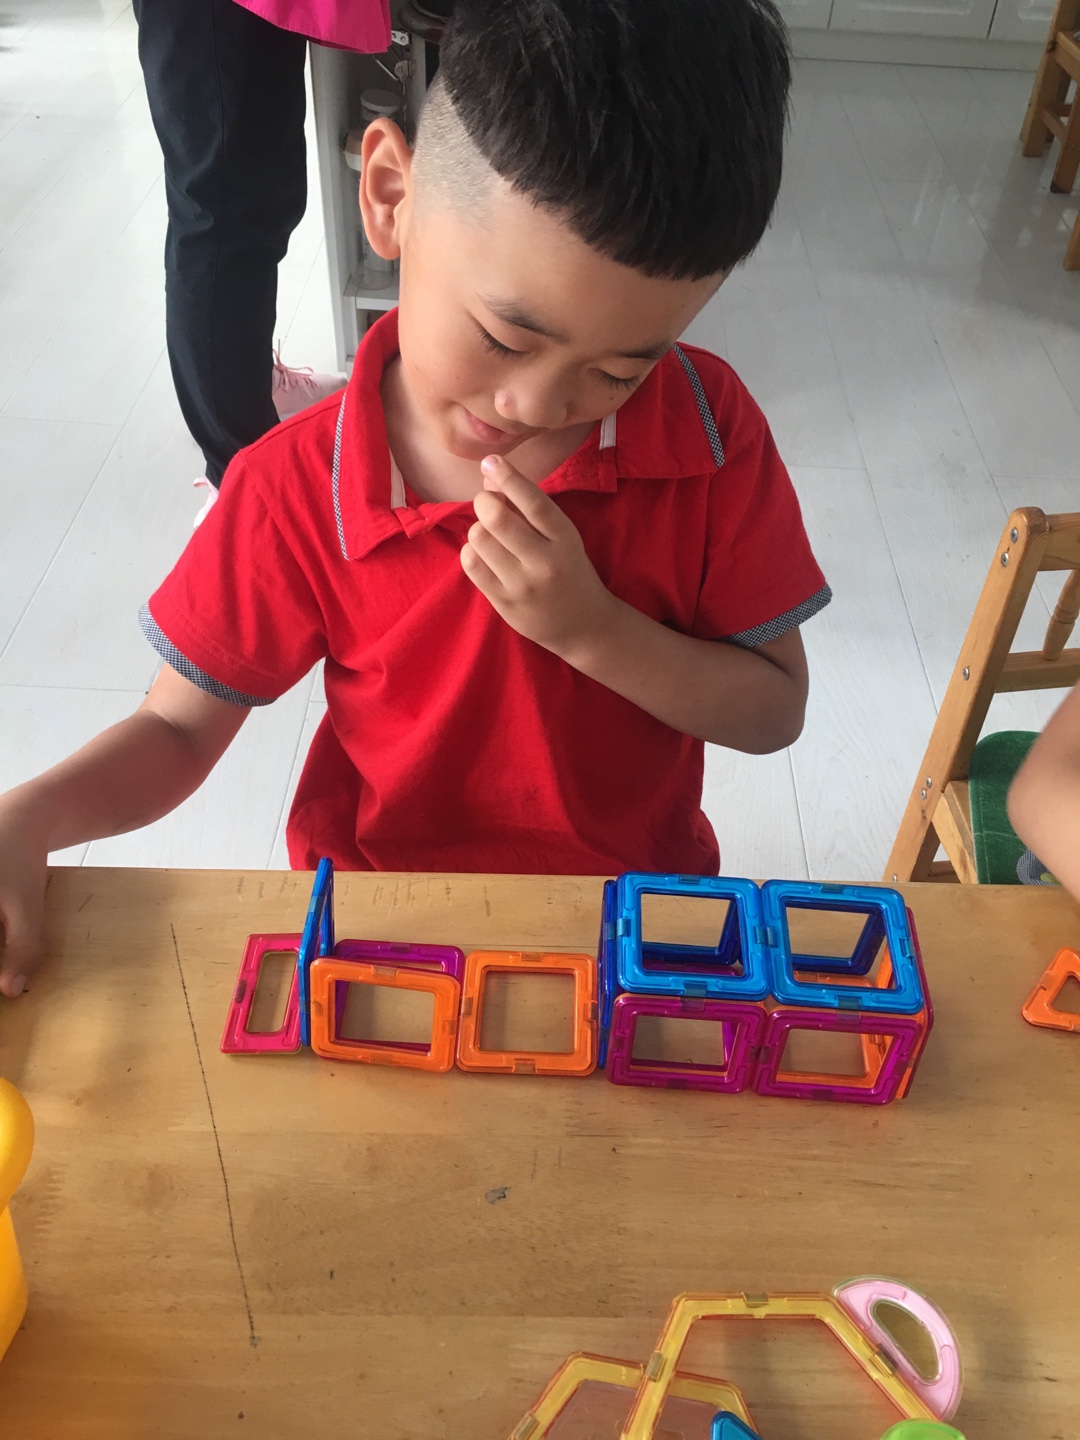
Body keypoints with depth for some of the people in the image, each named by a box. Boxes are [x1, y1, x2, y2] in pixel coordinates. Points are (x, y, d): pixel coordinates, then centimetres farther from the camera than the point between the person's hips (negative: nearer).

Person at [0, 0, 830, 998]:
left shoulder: (709, 429, -12)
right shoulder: (296, 494, -15)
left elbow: (774, 711, -7)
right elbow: (178, 730, -4)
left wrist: (590, 627, -23)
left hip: (640, 905, 2)